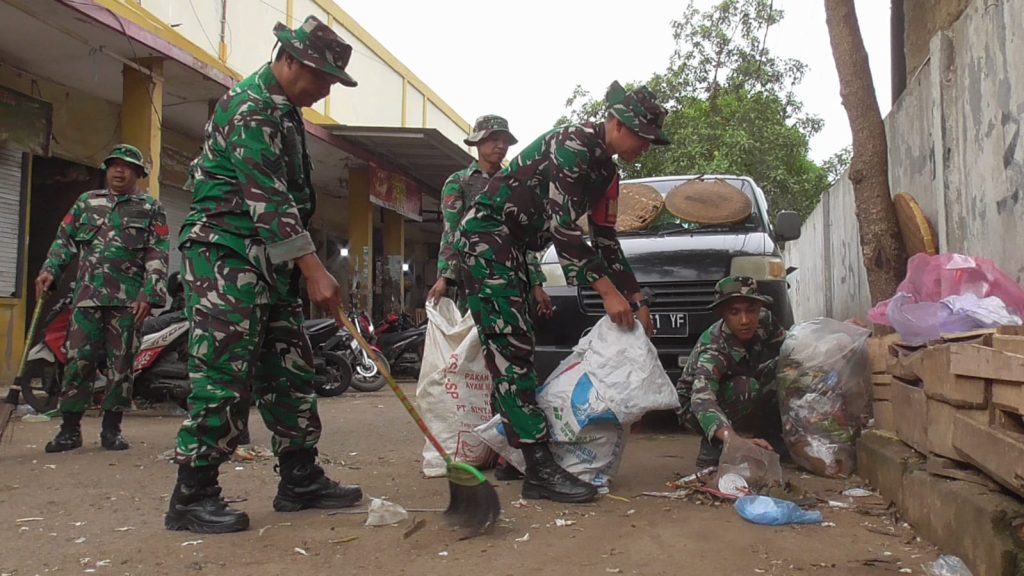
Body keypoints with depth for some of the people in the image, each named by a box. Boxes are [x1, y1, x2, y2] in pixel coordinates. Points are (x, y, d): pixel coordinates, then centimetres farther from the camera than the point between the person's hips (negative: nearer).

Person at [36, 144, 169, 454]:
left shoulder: (151, 208, 7)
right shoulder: (87, 201, 17)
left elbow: (158, 256, -1)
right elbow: (64, 239, 18)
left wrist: (150, 294, -12)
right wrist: (49, 270, 1)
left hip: (128, 298, -2)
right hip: (88, 294, 2)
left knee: (121, 363, 2)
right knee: (78, 360, -1)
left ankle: (112, 428, 11)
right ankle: (70, 428, 7)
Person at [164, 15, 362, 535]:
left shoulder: (284, 110, 19)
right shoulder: (250, 104, -12)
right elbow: (266, 195, -23)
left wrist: (302, 267, 21)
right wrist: (314, 269, -28)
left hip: (271, 260, 10)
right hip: (226, 254, -10)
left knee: (290, 369, 9)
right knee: (225, 372, -10)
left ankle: (300, 480, 16)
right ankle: (191, 497, -1)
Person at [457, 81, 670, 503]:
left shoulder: (607, 171, 11)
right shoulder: (573, 145, -18)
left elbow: (605, 239, 15)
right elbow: (563, 228, -25)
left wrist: (636, 298, 13)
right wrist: (608, 291, -24)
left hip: (511, 245, 10)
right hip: (485, 233, -10)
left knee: (516, 346, 10)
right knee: (510, 344, -16)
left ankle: (511, 449, 19)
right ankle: (540, 468, -19)